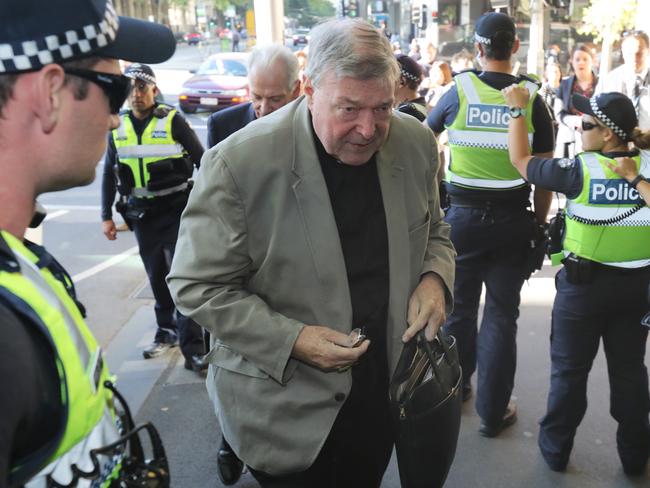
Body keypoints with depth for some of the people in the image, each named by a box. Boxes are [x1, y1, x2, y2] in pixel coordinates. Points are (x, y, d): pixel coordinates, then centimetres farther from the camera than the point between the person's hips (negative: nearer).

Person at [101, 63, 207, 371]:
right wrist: (106, 215, 9)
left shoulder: (173, 121, -6)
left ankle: (193, 347, -5)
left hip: (177, 210, -4)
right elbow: (109, 174, 13)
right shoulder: (118, 127, 6)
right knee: (156, 277, 13)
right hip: (141, 215, 4)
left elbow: (202, 161, -2)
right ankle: (167, 331, 31)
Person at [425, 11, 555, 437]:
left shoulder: (459, 91, -3)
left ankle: (455, 387, 34)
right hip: (513, 221, 0)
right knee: (501, 316, 6)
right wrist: (540, 223, 10)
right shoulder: (532, 99, -4)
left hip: (463, 216, 1)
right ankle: (493, 412, 14)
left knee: (459, 306, 15)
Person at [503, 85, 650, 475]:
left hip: (584, 283, -3)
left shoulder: (579, 170, -15)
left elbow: (520, 160, -5)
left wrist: (517, 110, 1)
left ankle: (556, 448, 27)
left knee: (570, 370, 12)